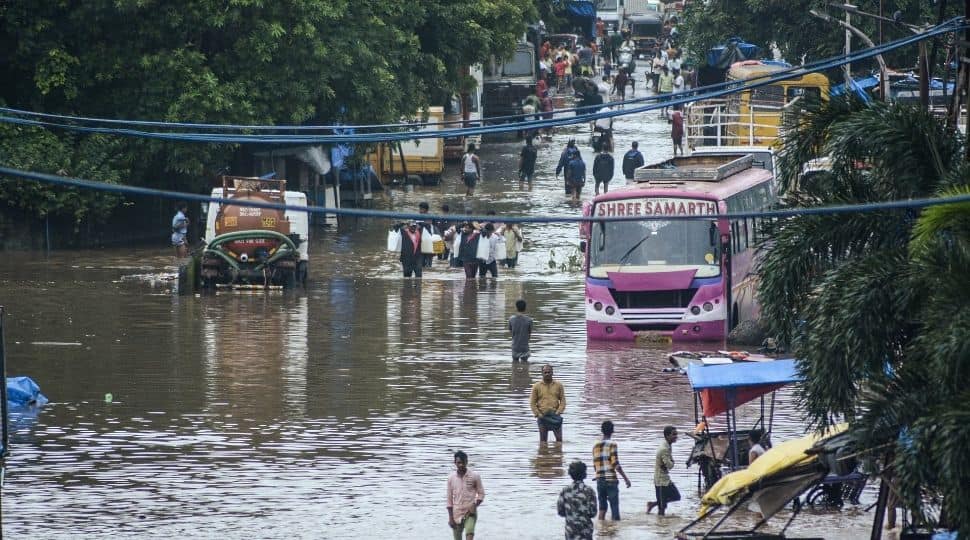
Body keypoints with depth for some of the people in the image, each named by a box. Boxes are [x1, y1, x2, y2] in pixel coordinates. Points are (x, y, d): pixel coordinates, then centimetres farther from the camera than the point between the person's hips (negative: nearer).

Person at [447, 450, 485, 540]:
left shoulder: (475, 476, -4)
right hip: (456, 514, 3)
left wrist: (474, 506, -14)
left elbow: (481, 493, 3)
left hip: (470, 513, -3)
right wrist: (450, 518, 2)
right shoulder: (451, 478, 2)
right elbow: (449, 499, 6)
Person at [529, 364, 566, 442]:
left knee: (559, 439, -5)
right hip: (542, 416, 0)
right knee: (543, 440, 2)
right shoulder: (537, 386, 3)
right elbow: (532, 403, 2)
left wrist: (558, 412, -9)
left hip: (555, 416, 0)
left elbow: (563, 401, 5)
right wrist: (538, 415, -9)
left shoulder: (558, 385, 6)